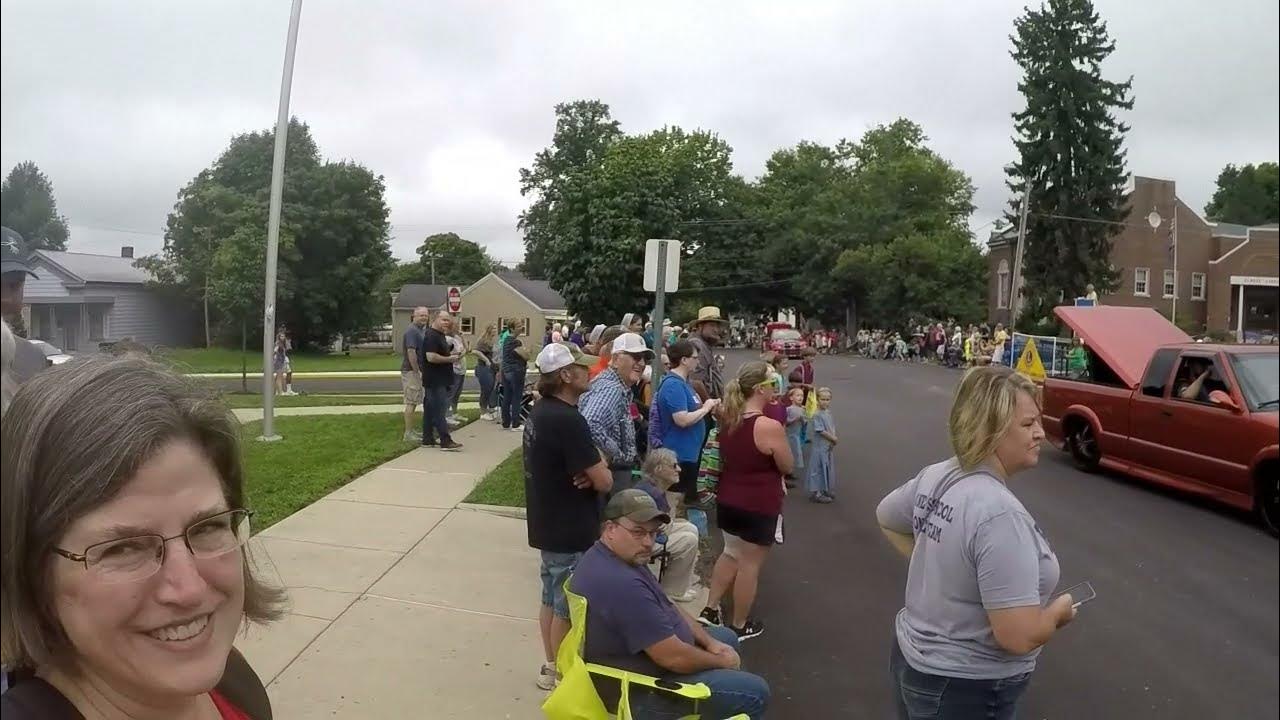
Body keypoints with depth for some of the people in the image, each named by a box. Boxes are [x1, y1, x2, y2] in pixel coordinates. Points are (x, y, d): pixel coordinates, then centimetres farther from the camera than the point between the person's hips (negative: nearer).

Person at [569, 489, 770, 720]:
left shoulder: (624, 556, -1)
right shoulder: (621, 584, -35)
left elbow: (667, 606, 12)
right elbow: (674, 658, -30)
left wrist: (710, 642, 2)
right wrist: (721, 661, -11)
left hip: (640, 660, 10)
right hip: (640, 690, -10)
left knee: (726, 637, 24)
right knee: (755, 692, -5)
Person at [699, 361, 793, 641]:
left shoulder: (728, 418, -3)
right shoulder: (770, 426, -24)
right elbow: (787, 467, -12)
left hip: (727, 500, 7)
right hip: (759, 506, -7)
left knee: (731, 554, 25)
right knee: (749, 565, 8)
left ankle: (710, 609, 28)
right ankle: (740, 626, 22)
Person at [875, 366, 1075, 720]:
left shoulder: (936, 475, -4)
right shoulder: (1000, 513, -30)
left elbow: (886, 517, 16)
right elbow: (1019, 636, -29)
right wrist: (1060, 610, -9)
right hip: (964, 690, -7)